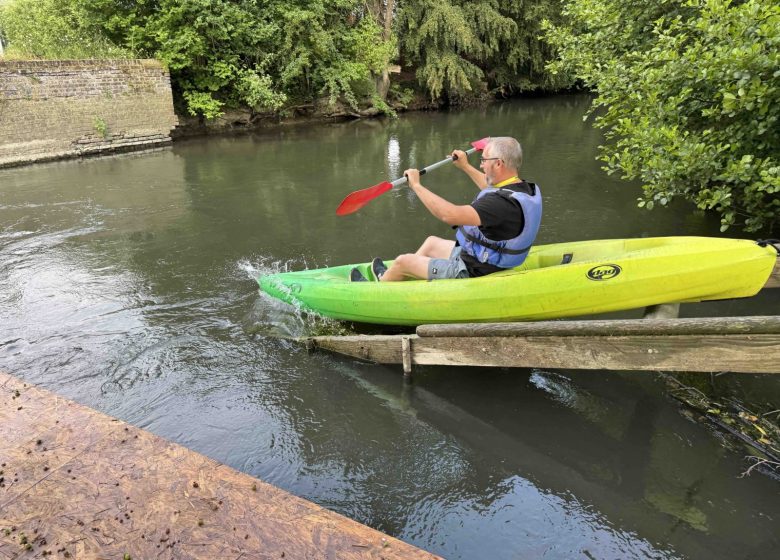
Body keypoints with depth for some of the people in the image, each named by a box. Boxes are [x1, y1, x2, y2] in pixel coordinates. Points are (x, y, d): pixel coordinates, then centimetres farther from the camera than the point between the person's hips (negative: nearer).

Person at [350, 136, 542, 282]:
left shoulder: (504, 203, -33)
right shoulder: (528, 189, -2)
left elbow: (450, 214, -41)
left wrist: (417, 185, -29)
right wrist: (466, 167, 30)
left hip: (472, 273, -10)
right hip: (488, 260, 10)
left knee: (402, 262, 2)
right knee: (431, 242, 26)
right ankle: (392, 278, 42)